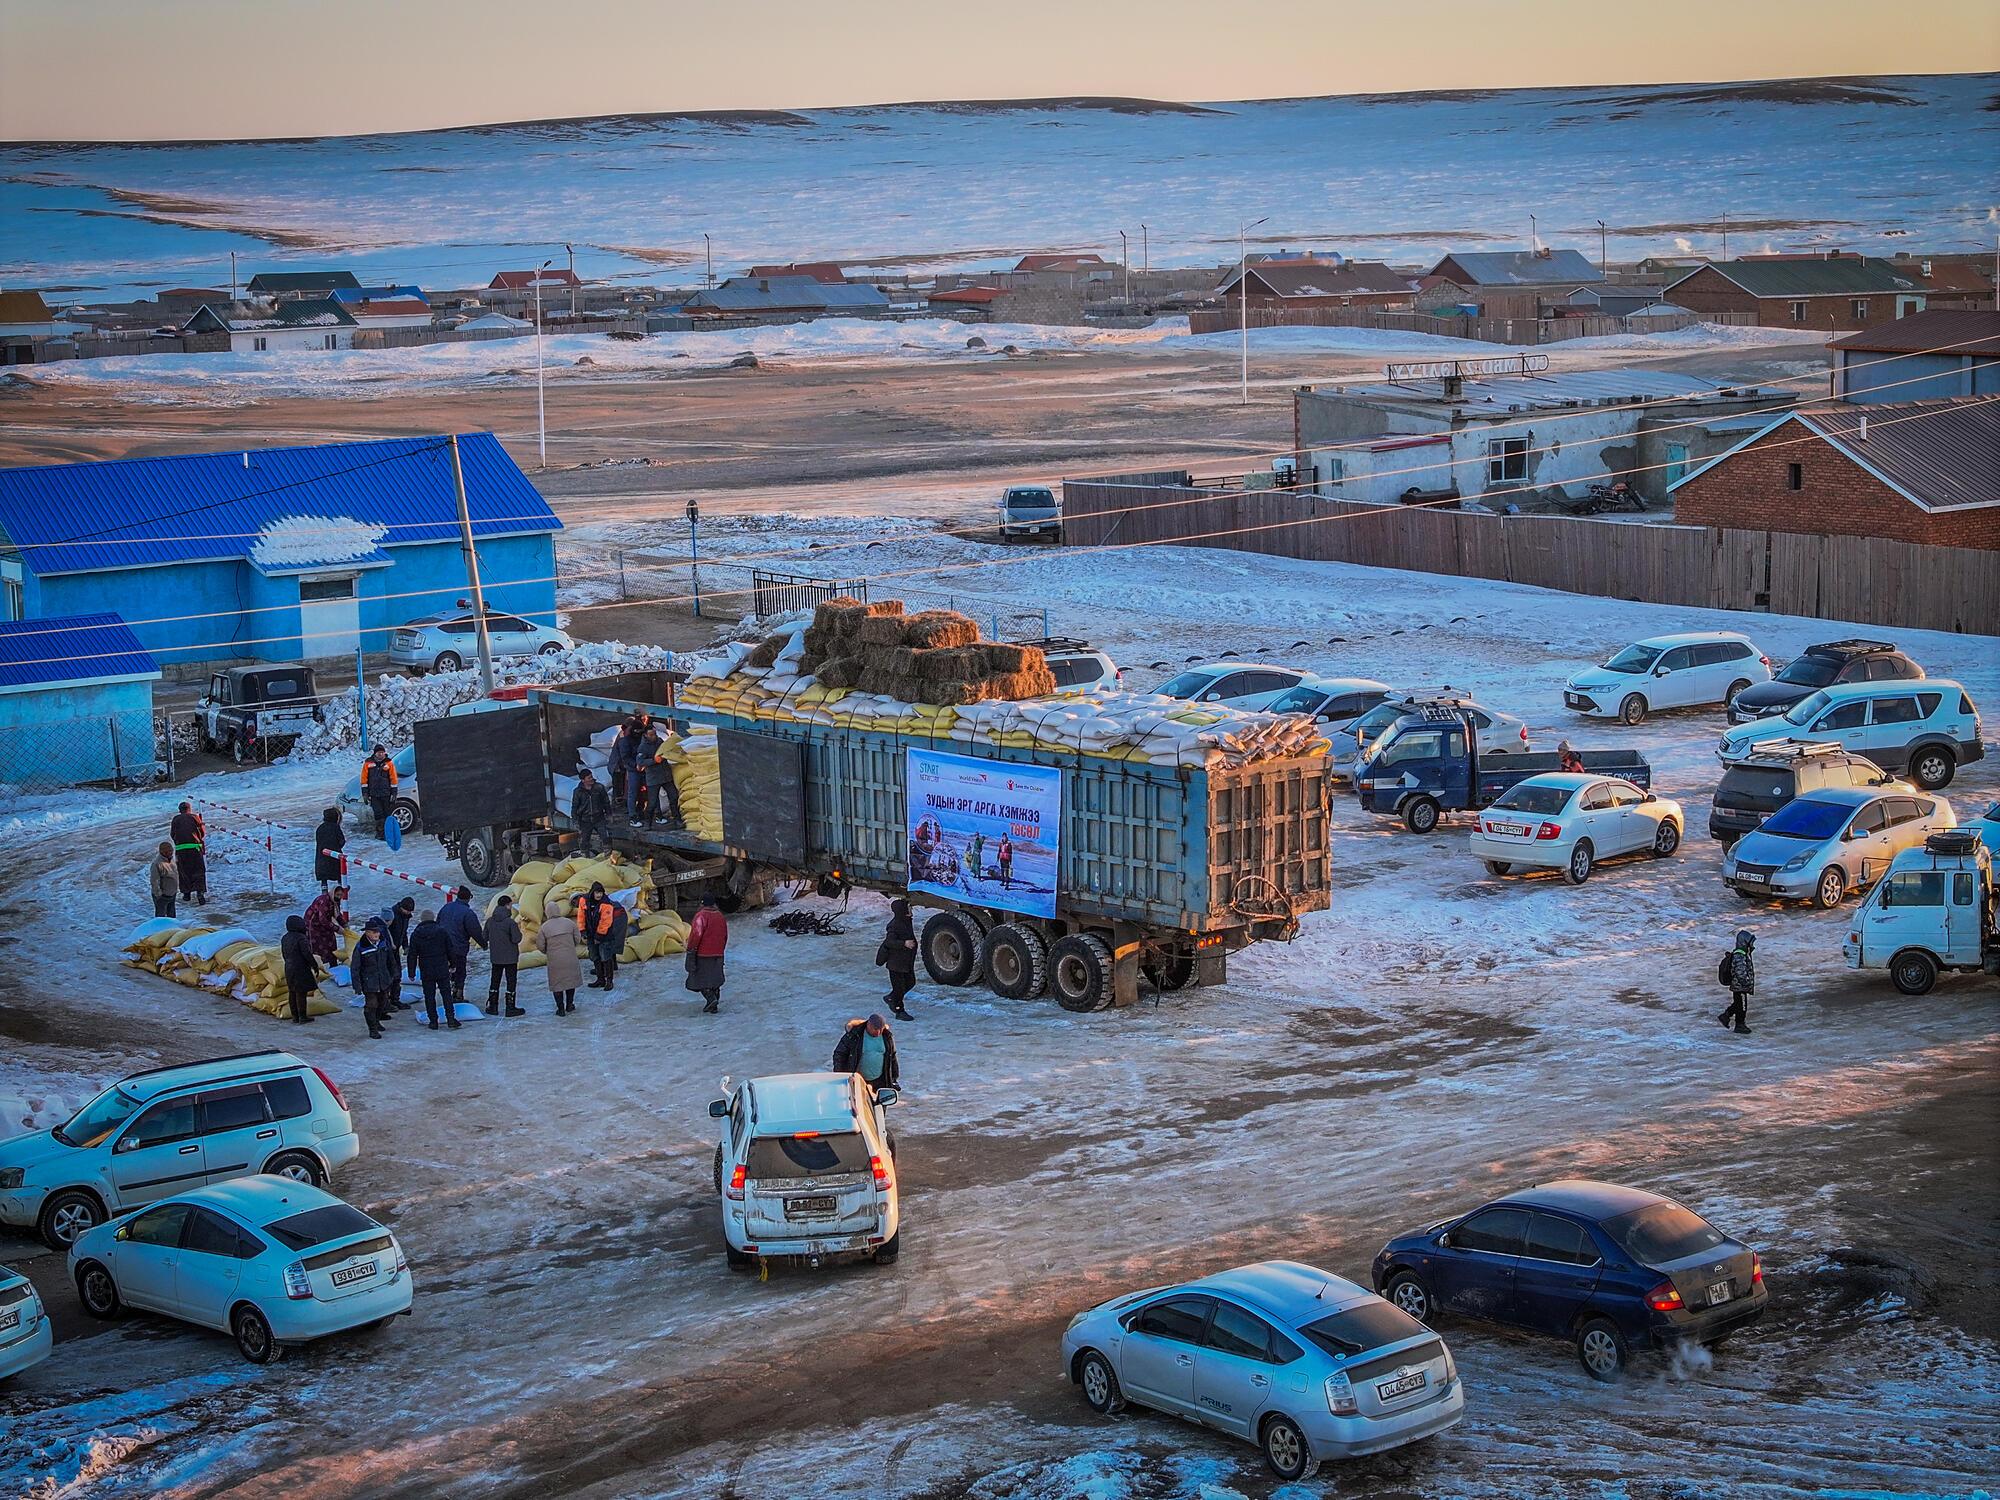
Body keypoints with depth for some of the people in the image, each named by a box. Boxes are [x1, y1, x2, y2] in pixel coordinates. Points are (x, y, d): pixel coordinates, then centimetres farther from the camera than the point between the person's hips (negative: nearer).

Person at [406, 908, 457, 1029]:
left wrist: (412, 973, 6)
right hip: (442, 969, 0)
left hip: (426, 971, 0)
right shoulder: (441, 931, -4)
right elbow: (450, 950, 3)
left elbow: (412, 956, 0)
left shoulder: (415, 934, -2)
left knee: (429, 995, 7)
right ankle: (451, 1018, -1)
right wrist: (452, 964, 16)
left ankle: (433, 1021, 5)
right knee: (446, 993, 6)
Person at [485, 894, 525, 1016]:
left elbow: (485, 937, 5)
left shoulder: (490, 921, -1)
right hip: (510, 958, -5)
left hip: (495, 958, 5)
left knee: (495, 981, 15)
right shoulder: (510, 922, -19)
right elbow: (516, 939, -18)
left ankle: (492, 1006, 18)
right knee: (511, 982, 4)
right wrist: (518, 930, 1)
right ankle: (510, 1008, 6)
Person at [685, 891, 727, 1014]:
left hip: (702, 953, -7)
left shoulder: (701, 916, -15)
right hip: (717, 954, 7)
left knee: (700, 978, 2)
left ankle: (711, 998, -18)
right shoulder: (720, 916, 10)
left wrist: (690, 950, -11)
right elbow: (725, 935, 17)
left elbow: (696, 935, -21)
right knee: (714, 980, 12)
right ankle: (714, 1007, 13)